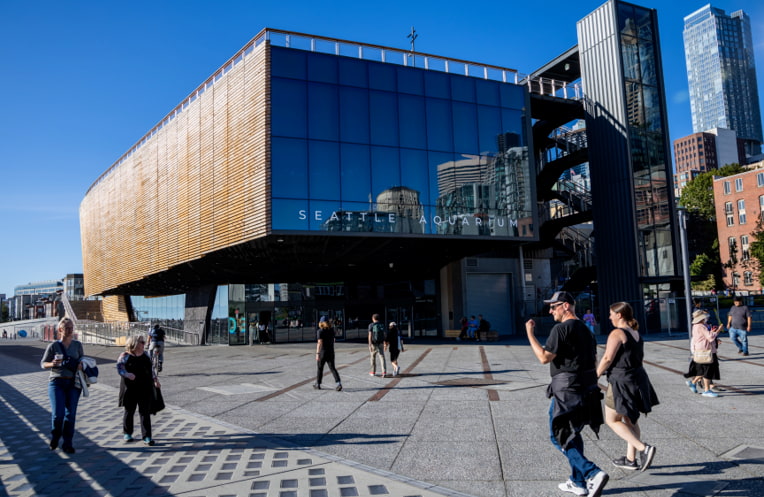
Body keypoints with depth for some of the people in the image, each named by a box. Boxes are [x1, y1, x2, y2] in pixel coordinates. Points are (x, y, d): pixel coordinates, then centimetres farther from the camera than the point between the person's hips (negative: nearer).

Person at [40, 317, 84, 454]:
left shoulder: (77, 345, 5)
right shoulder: (53, 346, -2)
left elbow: (83, 360, 16)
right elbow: (43, 363, 4)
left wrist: (81, 365, -7)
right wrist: (52, 364, -18)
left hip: (73, 383, 2)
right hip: (57, 382, -2)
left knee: (71, 414, 3)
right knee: (58, 413, -9)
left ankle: (68, 444, 13)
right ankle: (54, 437, 21)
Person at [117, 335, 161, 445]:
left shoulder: (145, 356, 11)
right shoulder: (125, 356, -4)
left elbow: (151, 368, 19)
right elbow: (119, 368, -13)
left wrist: (155, 380, 17)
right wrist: (127, 374, -32)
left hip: (145, 389, 3)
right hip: (130, 388, -3)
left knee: (145, 412, 0)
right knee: (129, 411, 11)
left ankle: (147, 436, 2)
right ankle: (127, 433, 31)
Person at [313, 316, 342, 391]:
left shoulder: (321, 331, -12)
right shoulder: (331, 330, 6)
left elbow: (320, 343, -19)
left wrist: (317, 354, -19)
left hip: (323, 352, -5)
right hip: (331, 351, 5)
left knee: (319, 368, 13)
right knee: (332, 368, 3)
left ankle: (318, 384, 25)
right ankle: (339, 384, -13)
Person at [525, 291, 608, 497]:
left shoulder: (561, 329, -15)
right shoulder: (585, 329, 14)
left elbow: (544, 357, -18)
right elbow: (594, 362, 18)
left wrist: (530, 334, -10)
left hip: (566, 391, -9)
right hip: (587, 390, 9)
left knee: (559, 436, 1)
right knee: (573, 434, 20)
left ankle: (593, 474, -12)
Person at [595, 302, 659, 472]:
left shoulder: (617, 333, -16)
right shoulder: (636, 334, 9)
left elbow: (607, 358, -20)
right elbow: (639, 357, 14)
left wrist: (596, 375, -9)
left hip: (621, 381, -8)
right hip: (638, 379, 9)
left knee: (612, 420, 4)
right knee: (630, 420, 17)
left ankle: (643, 448, -9)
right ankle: (631, 459, 22)